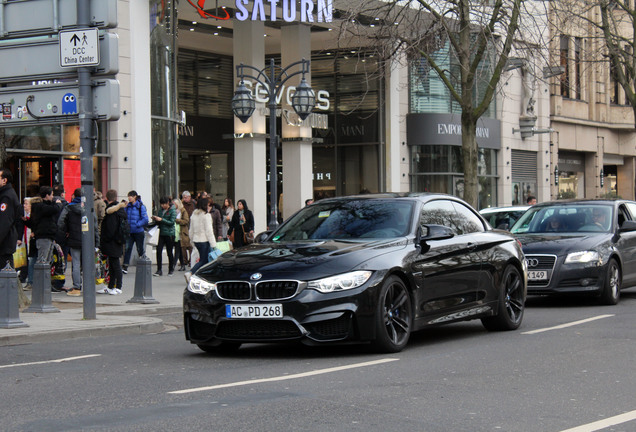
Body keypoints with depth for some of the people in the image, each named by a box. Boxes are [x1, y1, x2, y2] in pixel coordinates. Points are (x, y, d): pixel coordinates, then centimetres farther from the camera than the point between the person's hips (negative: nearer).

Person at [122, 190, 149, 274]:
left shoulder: (141, 206, -9)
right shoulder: (128, 206, 6)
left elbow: (145, 219, -12)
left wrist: (137, 225, -17)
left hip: (138, 232, -4)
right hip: (129, 232, 4)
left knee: (140, 249, 7)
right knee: (127, 248, -8)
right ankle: (125, 266, -12)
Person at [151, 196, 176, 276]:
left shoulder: (172, 211, -5)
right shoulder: (161, 211, 13)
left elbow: (171, 222, -13)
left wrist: (161, 219, -18)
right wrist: (155, 219, -2)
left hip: (169, 234, -5)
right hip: (161, 233, 5)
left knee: (169, 252, 2)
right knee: (159, 251, -6)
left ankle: (171, 270, 15)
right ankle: (159, 270, -6)